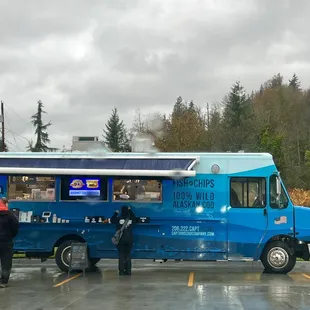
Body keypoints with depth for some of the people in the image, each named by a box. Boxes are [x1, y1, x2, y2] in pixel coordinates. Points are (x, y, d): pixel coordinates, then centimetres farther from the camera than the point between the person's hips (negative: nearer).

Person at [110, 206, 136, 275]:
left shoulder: (119, 219, -10)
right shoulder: (130, 219, -2)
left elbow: (112, 220, 9)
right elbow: (134, 218, 23)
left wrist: (116, 213, 19)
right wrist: (130, 210, 29)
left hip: (121, 239, -2)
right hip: (129, 239, 2)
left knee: (121, 255, 3)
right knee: (128, 255, 10)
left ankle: (121, 271, 0)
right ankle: (128, 271, 9)